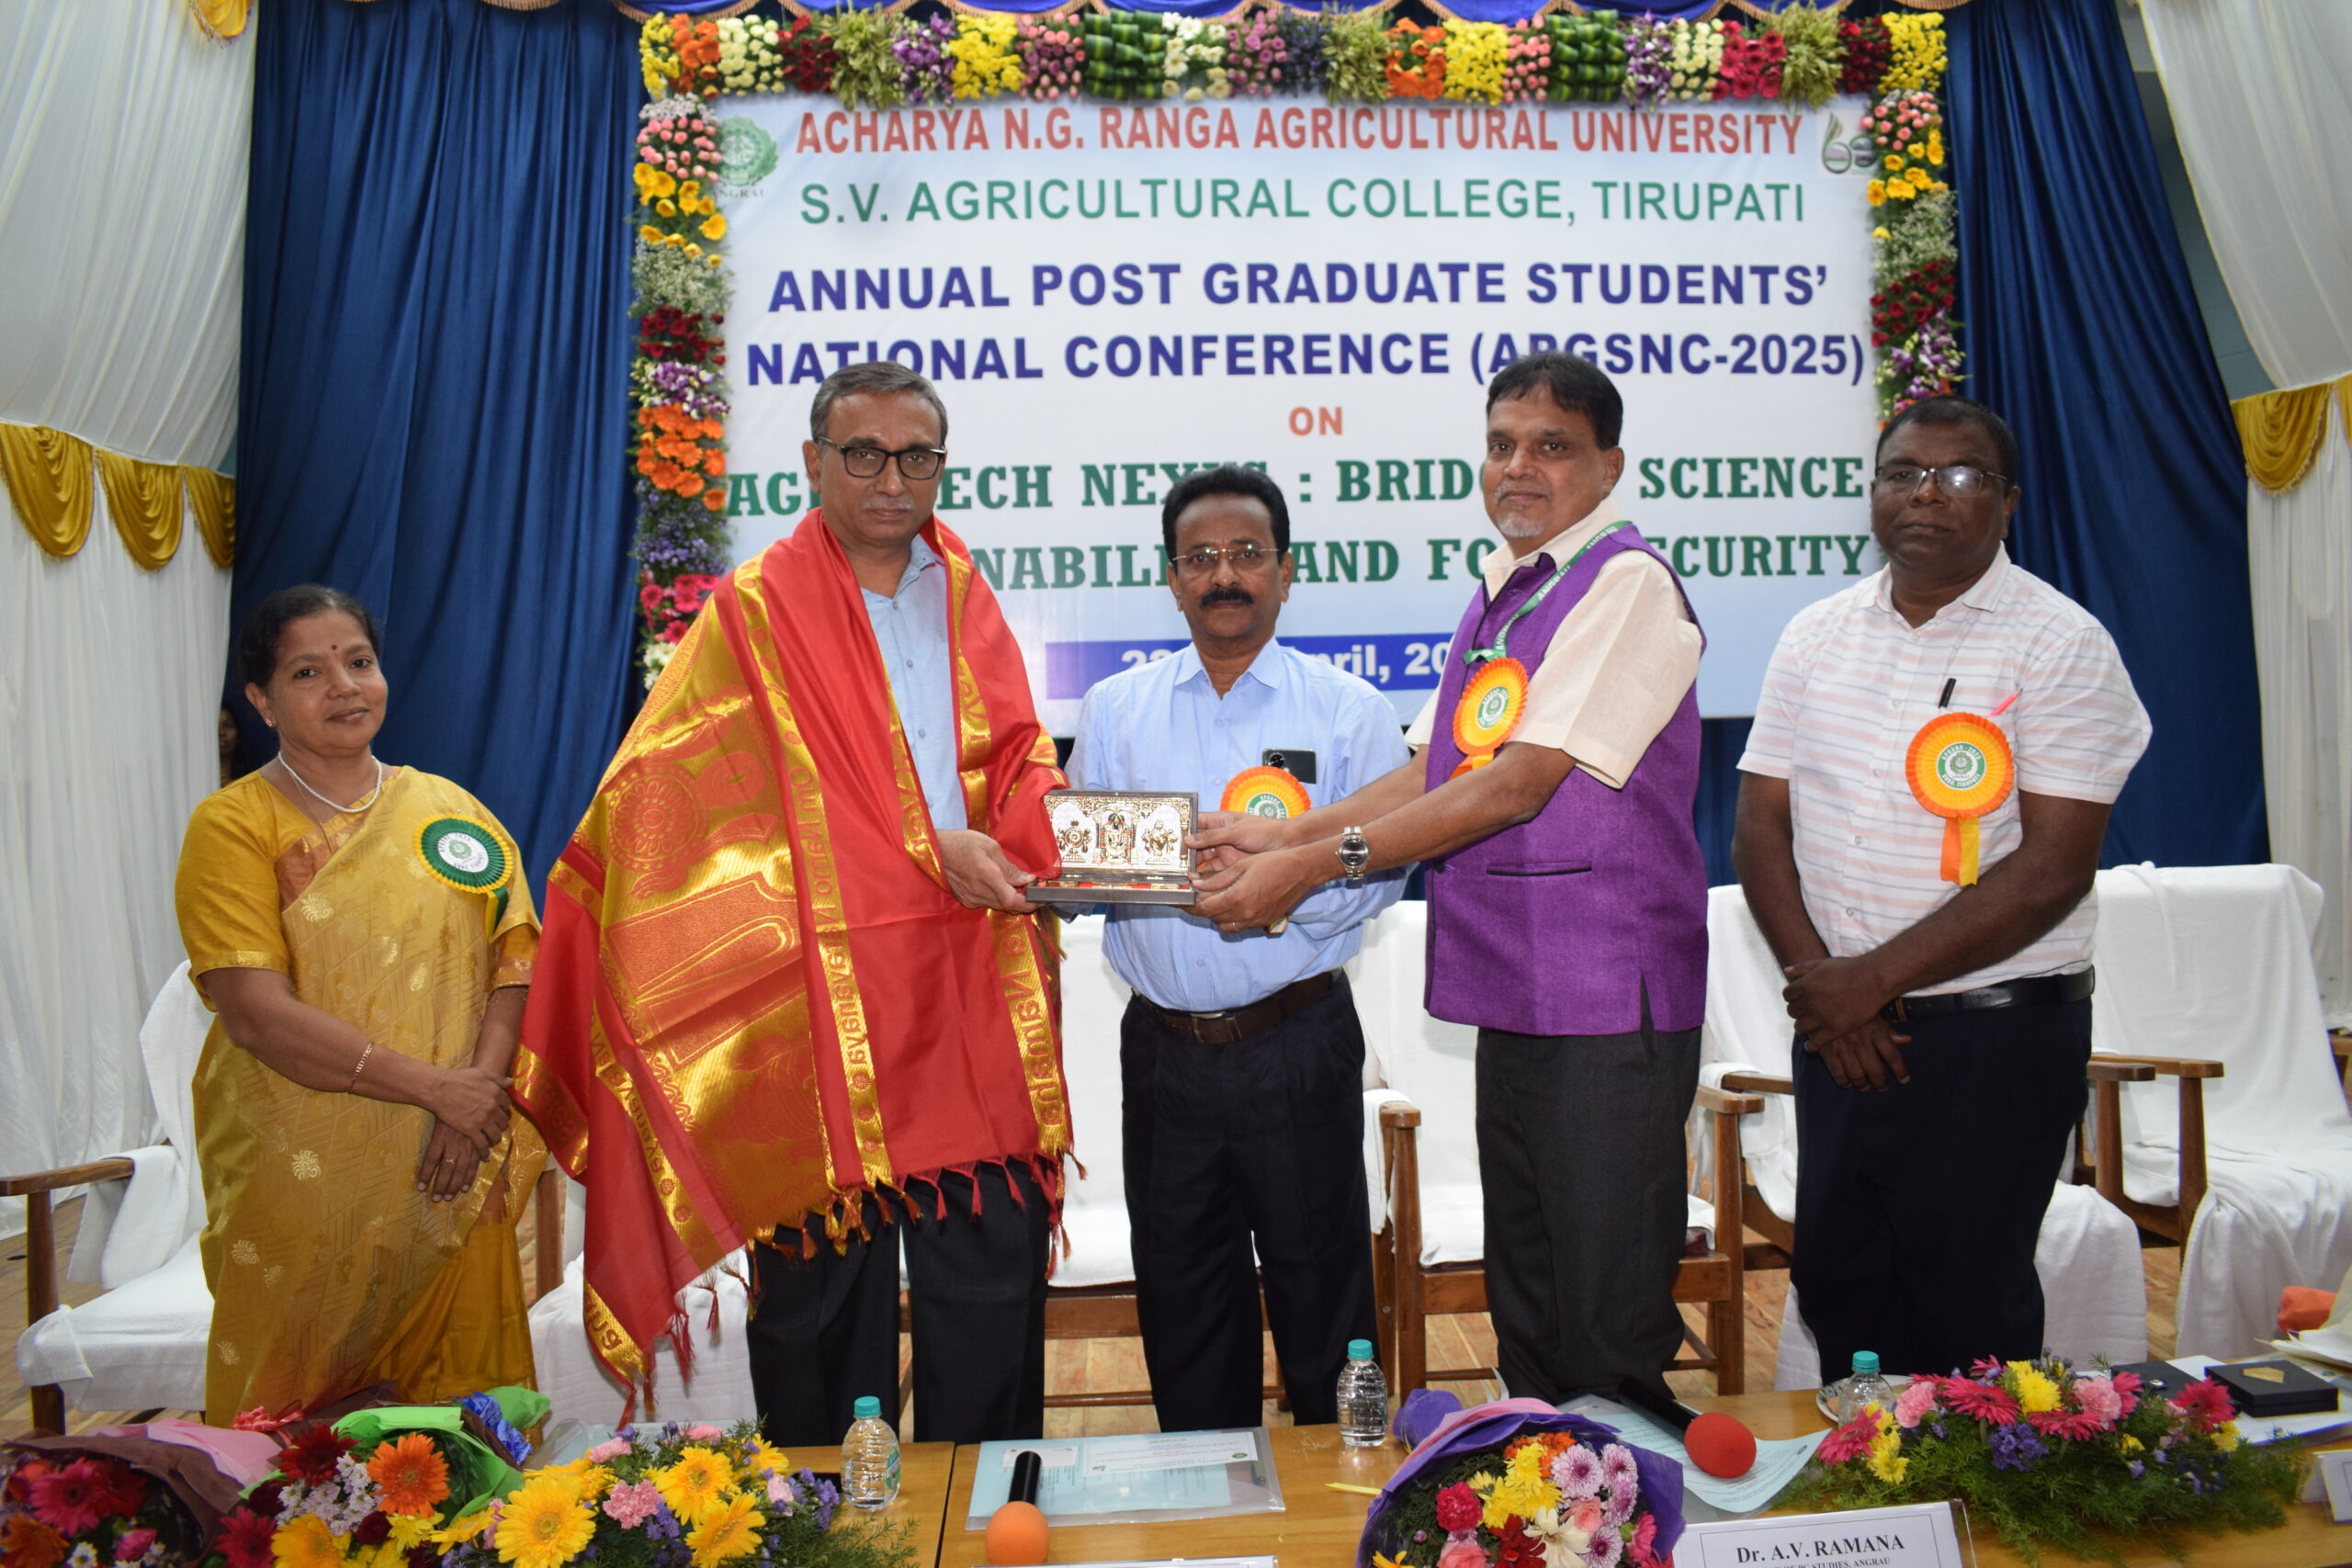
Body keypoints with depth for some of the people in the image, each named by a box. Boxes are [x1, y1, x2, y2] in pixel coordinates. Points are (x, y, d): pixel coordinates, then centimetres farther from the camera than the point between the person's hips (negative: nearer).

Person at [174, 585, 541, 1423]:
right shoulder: (234, 824, -2)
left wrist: (477, 1100, -13)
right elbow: (257, 1012, -12)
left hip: (451, 1172, 3)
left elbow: (518, 958, 3)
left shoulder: (450, 810, 11)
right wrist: (438, 1086, -15)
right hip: (300, 1184, -3)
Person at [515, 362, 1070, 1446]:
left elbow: (1022, 758, 18)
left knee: (993, 1292, 4)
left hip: (975, 1010, 4)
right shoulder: (758, 609, 2)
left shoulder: (965, 596, 15)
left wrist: (1042, 825, -6)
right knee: (823, 1296, 5)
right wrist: (927, 850, -11)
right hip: (823, 1018, -3)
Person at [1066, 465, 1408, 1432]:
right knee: (1179, 1297, 12)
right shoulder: (1114, 710, 10)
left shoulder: (1347, 710, 2)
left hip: (1297, 1042, -2)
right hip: (1164, 1048, 3)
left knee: (1322, 1288, 6)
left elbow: (1385, 866, -6)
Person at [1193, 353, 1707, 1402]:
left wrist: (1314, 864, -18)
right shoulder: (1495, 598, 15)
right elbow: (1433, 772, 15)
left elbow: (1519, 784, -19)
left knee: (1611, 1332, 1)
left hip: (1607, 1001, -8)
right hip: (1513, 996, 8)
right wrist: (1286, 835, 2)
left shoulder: (1626, 582, -11)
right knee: (1525, 1316, 18)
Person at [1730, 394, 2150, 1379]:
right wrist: (1821, 985, -8)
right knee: (1836, 1286, 14)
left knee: (1965, 1317, 4)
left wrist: (1876, 978, -16)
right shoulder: (1817, 637, 8)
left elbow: (2053, 866, -14)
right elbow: (1761, 827, 5)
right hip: (1839, 1030, 5)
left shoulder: (2060, 645, -7)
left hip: (1997, 1037, -4)